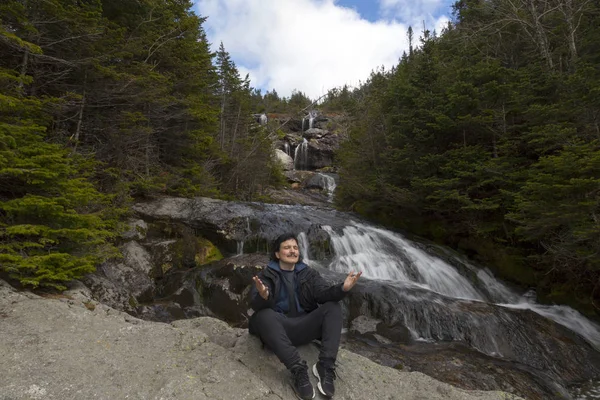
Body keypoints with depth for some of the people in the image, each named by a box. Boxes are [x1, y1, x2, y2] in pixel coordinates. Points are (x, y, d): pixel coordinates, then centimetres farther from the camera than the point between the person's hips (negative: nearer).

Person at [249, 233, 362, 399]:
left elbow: (323, 293, -7)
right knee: (264, 314, -34)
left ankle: (325, 366, -27)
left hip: (303, 327, 3)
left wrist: (342, 288, -30)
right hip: (278, 328, -2)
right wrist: (263, 296, -41)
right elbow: (256, 305, -15)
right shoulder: (266, 275, 1)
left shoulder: (308, 273, 10)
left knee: (333, 306, -18)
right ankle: (298, 370, -37)